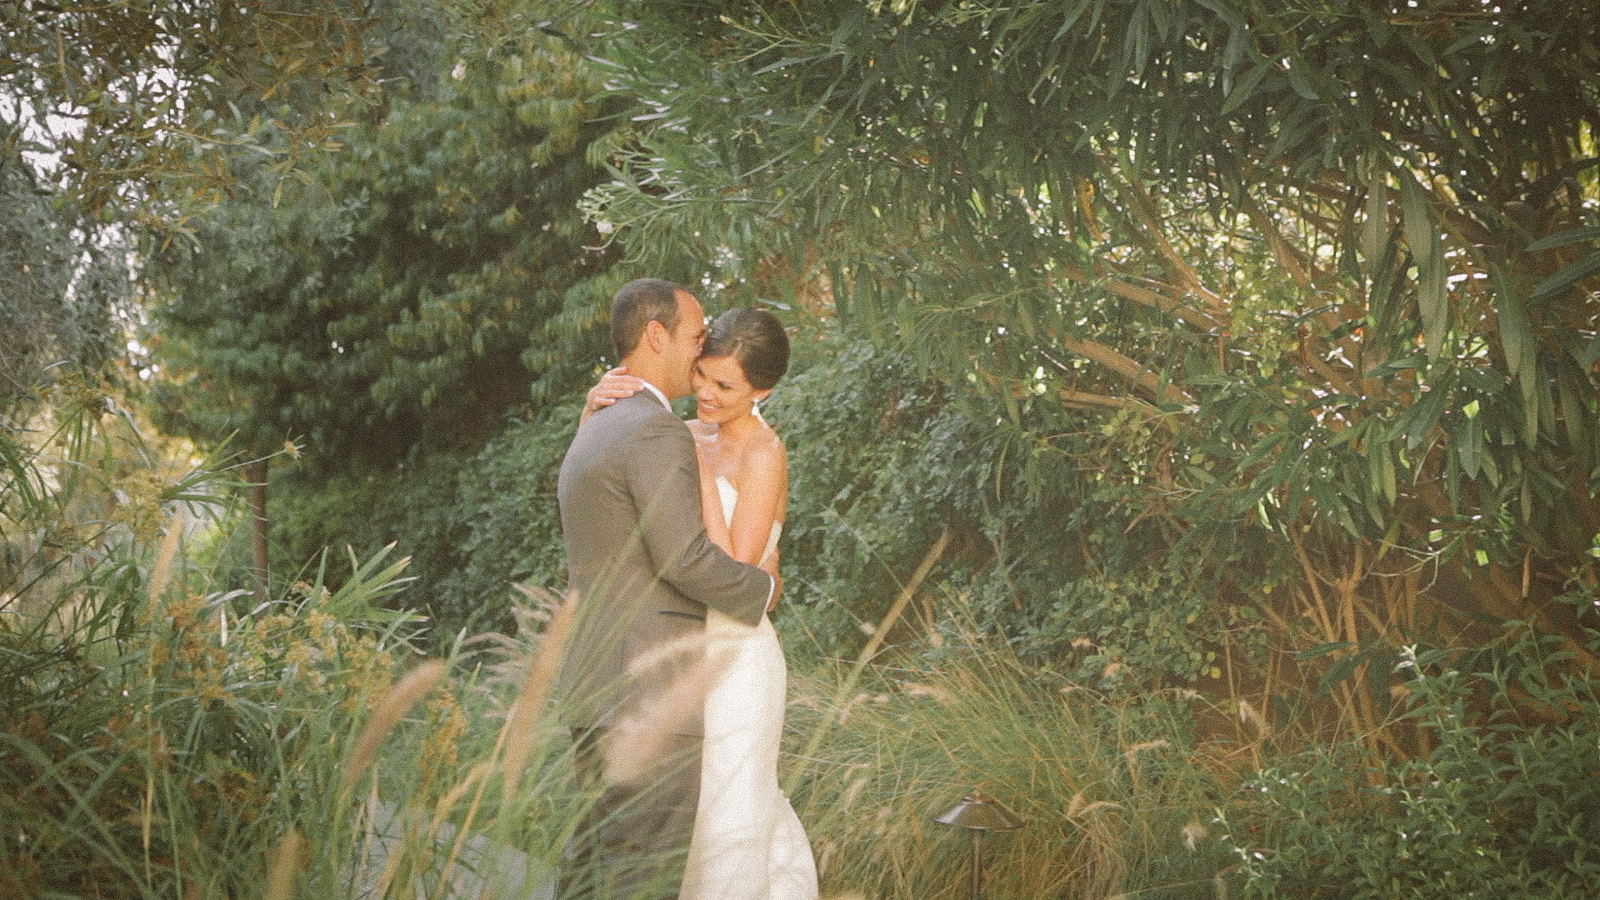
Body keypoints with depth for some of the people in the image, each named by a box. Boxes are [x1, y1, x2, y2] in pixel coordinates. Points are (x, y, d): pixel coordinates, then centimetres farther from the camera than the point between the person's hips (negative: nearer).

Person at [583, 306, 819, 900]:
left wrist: (699, 471, -22)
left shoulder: (764, 456, -16)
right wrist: (594, 407, -14)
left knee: (726, 825, 4)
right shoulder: (693, 437, 6)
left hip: (733, 658, -8)